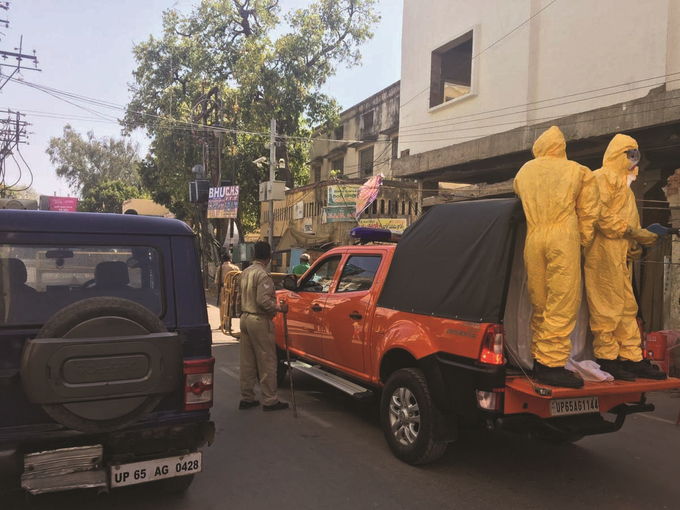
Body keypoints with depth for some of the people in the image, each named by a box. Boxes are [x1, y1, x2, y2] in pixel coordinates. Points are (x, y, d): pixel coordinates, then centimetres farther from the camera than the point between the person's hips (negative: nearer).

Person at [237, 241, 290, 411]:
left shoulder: (245, 272, 11)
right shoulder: (263, 275, -16)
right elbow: (263, 300, -23)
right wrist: (279, 308, -11)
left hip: (245, 319, 9)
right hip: (259, 321, -9)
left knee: (247, 362, 12)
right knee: (267, 362, -1)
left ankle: (246, 398, 18)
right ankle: (270, 400, 4)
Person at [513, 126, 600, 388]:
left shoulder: (524, 172, 19)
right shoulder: (579, 172, 11)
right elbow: (587, 214, 9)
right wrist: (583, 242, 15)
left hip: (533, 239, 4)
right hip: (563, 238, -4)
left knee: (540, 303, 11)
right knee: (563, 304, -4)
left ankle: (539, 358, 15)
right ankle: (552, 364, -8)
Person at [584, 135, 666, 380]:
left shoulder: (623, 182, 26)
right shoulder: (602, 178, -5)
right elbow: (600, 215, -17)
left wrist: (633, 244, 10)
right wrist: (633, 232, -16)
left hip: (621, 255, 10)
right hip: (604, 253, -10)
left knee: (627, 308, 9)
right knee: (607, 307, -6)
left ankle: (632, 359, 13)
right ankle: (607, 358, 0)